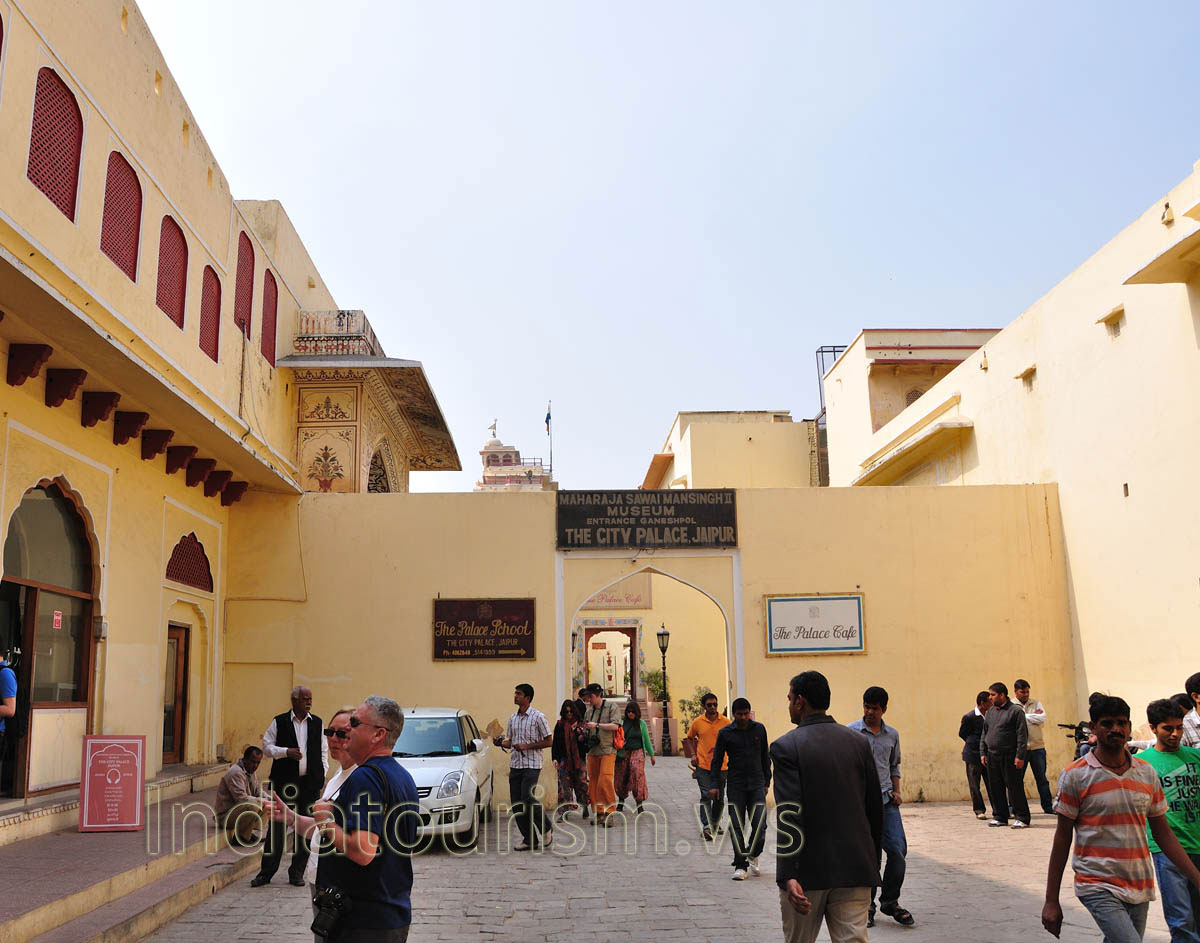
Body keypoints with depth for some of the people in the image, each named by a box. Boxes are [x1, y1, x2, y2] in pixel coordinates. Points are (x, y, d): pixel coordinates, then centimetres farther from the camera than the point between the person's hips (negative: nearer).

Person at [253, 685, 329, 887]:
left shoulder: (317, 723, 10)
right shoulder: (279, 722, 2)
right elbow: (266, 746, 2)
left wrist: (322, 773, 6)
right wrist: (286, 752, -13)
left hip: (310, 783, 2)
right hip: (284, 782, -2)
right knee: (277, 827, 1)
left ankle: (297, 873, 16)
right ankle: (266, 872, 11)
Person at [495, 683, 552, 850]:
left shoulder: (538, 717, -6)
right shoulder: (513, 718, 13)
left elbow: (549, 741, -6)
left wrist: (527, 746, -14)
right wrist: (501, 742, -2)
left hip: (532, 764, -6)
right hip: (515, 765, 6)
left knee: (527, 798, -16)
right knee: (516, 804, 2)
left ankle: (545, 829, 8)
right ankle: (530, 839, 12)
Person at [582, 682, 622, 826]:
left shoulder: (612, 706, -1)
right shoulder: (590, 710, 16)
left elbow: (615, 726, -11)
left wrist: (596, 725, -14)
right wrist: (586, 726, 4)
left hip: (607, 750, -6)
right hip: (592, 750, 6)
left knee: (605, 781, -15)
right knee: (593, 782, 3)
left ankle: (609, 813, -8)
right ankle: (599, 813, 11)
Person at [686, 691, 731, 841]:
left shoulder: (726, 721, -2)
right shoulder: (697, 722, -1)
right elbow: (690, 738, 15)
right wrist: (693, 754, 5)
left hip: (721, 765, 1)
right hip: (703, 765, -1)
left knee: (719, 797, 11)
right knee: (706, 796, -10)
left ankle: (716, 823, 30)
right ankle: (706, 827, -11)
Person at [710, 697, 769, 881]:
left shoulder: (759, 729, 5)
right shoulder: (725, 733, 0)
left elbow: (765, 757, 14)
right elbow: (717, 760, 4)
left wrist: (766, 782, 12)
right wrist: (714, 785, -2)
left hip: (757, 784, 1)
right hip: (735, 785, -1)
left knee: (760, 825, -5)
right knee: (737, 827, 0)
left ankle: (753, 855, 22)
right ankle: (740, 865, 10)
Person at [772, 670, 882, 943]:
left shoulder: (786, 747, -10)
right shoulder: (858, 742, 4)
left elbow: (789, 814, -18)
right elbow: (875, 807, 7)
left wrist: (788, 876, -21)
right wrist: (873, 862, 17)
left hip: (808, 870, -3)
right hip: (855, 869, 3)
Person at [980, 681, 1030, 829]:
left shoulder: (1015, 711, -5)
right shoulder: (990, 712, 15)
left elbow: (1022, 735, -9)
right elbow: (984, 733, 19)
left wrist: (1020, 756, -15)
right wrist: (983, 753, 11)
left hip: (1009, 757, -6)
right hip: (992, 756, 6)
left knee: (1014, 787, -3)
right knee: (995, 788, 9)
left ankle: (1022, 818, 6)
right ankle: (1000, 817, 18)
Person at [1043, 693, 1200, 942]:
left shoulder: (1147, 772, 7)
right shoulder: (1075, 775, -6)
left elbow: (1163, 832, 14)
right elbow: (1062, 838, -3)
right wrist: (1051, 901, -3)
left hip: (1139, 888, 5)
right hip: (1099, 887, -5)